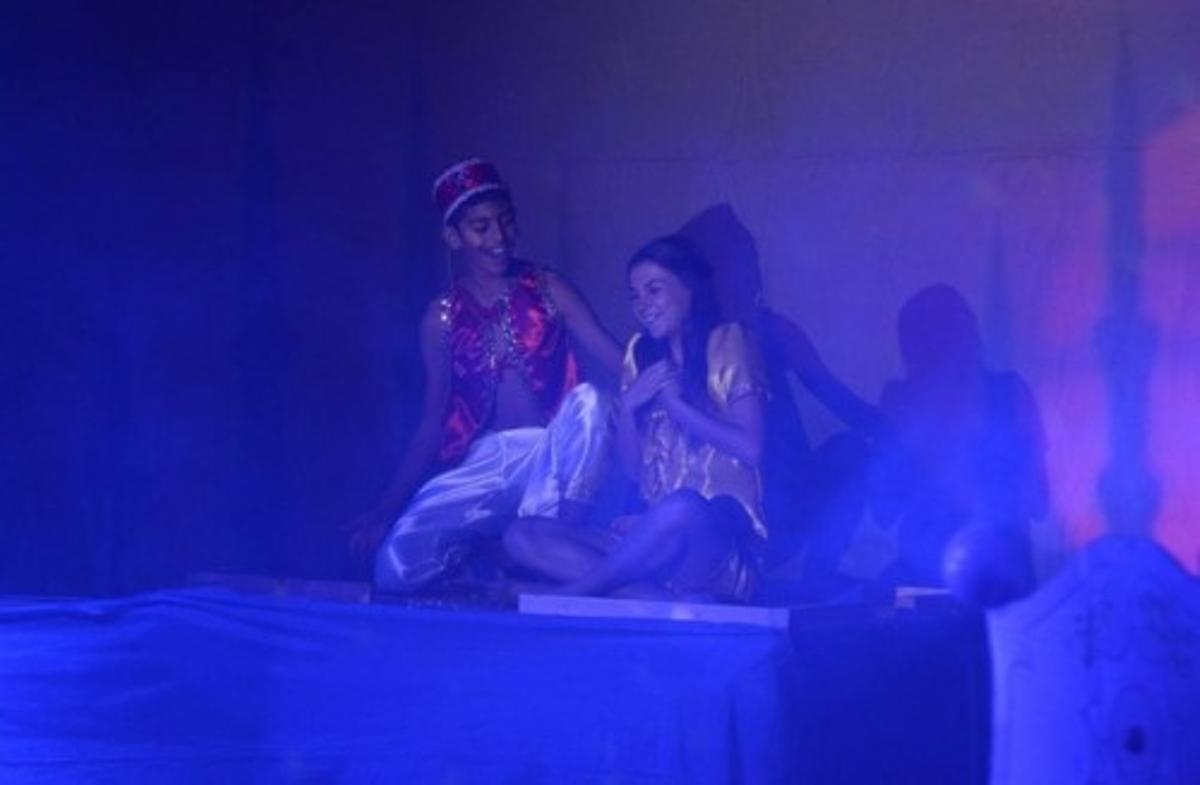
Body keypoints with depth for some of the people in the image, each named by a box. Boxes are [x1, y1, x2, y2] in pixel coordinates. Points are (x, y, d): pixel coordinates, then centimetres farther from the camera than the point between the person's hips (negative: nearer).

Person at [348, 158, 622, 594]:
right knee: (398, 563, -19)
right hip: (487, 462, 1)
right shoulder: (441, 319, 6)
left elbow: (614, 357, -8)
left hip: (553, 455, -1)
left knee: (587, 399, -34)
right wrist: (386, 511, 4)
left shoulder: (548, 290, 2)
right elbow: (433, 422, 9)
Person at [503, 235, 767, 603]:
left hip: (721, 531, -7)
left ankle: (570, 591, -22)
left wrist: (673, 401, -7)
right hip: (656, 528, 7)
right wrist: (628, 405, -2)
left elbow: (750, 448, -8)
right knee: (521, 537, -12)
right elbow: (633, 466, 15)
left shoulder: (726, 342, 3)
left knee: (681, 509, -42)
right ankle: (671, 597, -31)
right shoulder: (642, 353, 19)